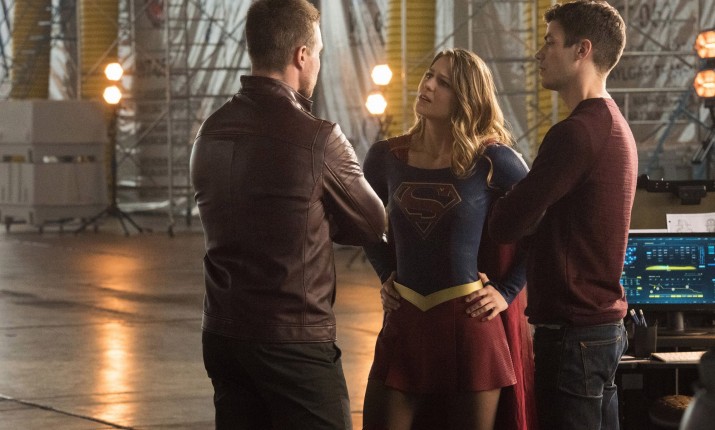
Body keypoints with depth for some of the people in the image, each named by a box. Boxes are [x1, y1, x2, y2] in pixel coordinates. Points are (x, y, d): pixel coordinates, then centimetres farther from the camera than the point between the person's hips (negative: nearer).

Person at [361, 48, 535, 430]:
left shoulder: (492, 160, -7)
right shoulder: (386, 158, 3)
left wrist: (507, 292, -3)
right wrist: (387, 276, 12)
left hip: (468, 323, -3)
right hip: (404, 323, 3)